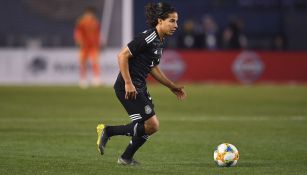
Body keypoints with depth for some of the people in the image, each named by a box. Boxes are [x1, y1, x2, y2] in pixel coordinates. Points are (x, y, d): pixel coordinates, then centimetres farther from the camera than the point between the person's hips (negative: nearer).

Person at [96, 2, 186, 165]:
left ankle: (126, 158, 22)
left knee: (151, 125, 11)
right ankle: (108, 131, -1)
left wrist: (173, 87, 22)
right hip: (128, 87, -10)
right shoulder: (147, 37, -17)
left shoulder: (160, 41, 13)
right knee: (152, 125, -11)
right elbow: (122, 56, -20)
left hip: (140, 87, 10)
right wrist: (128, 83, -23)